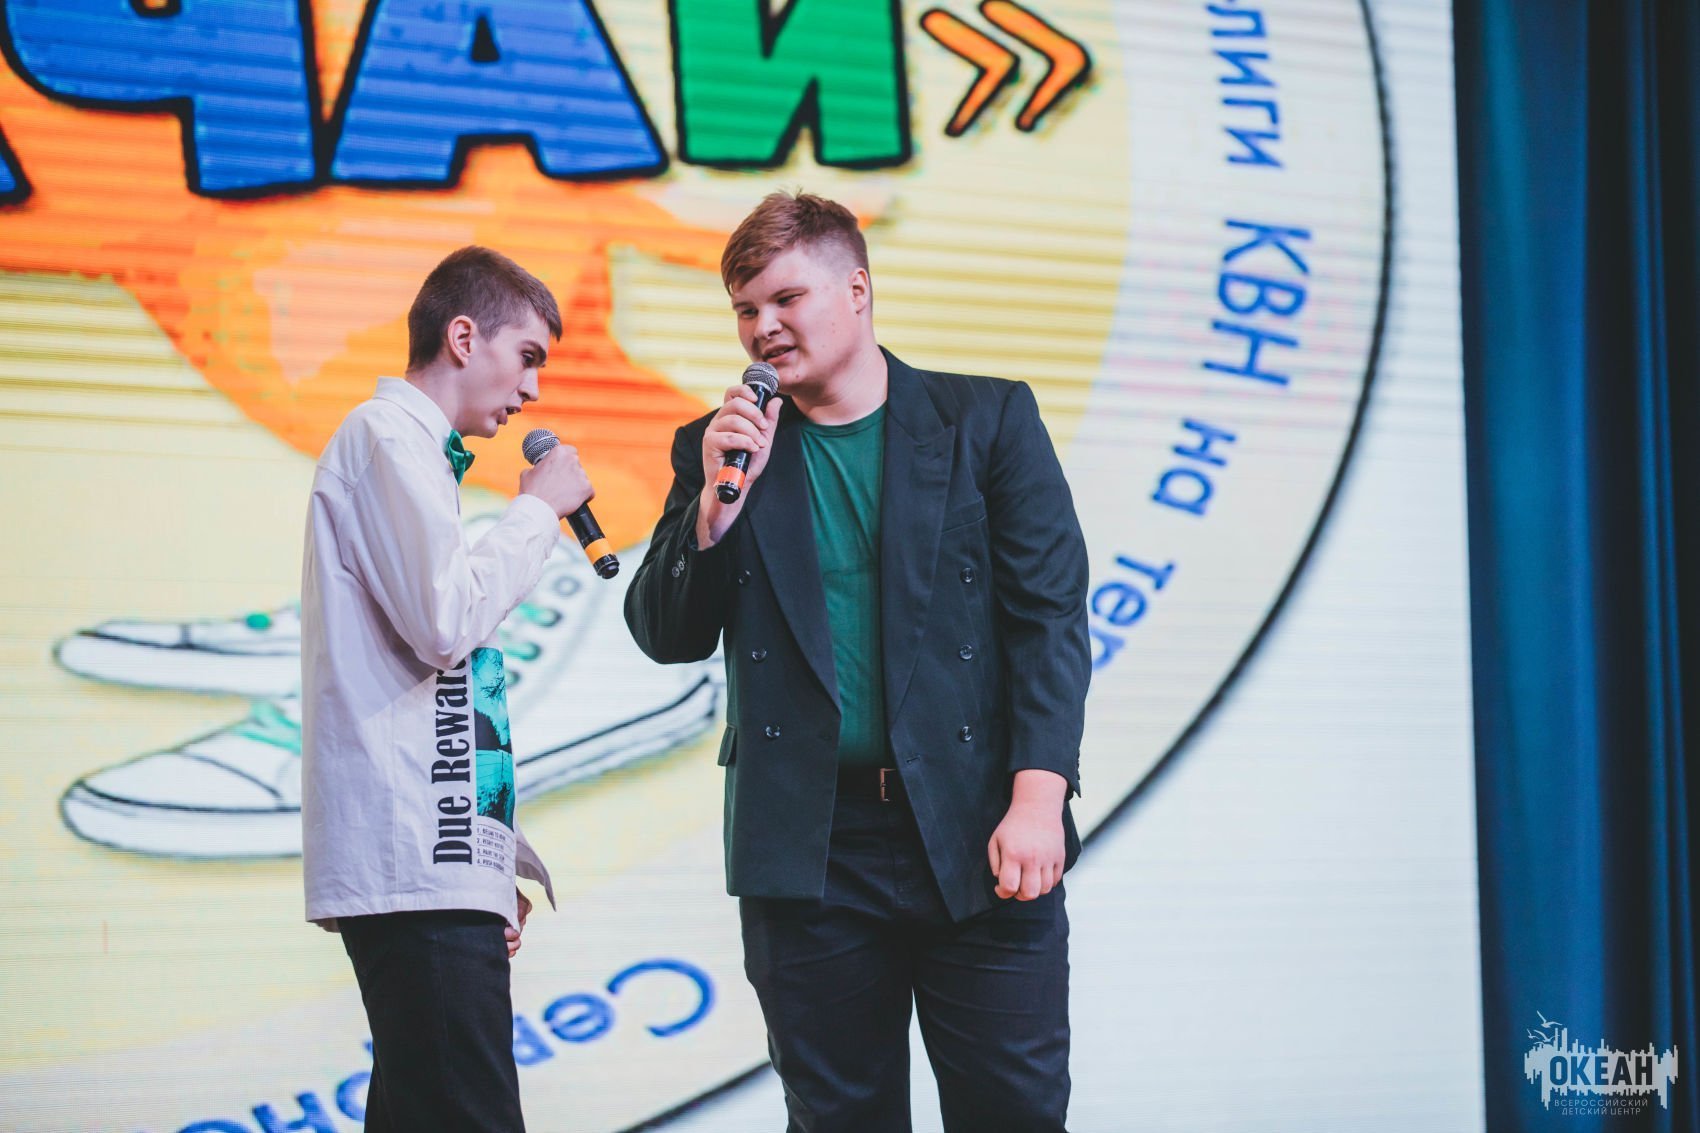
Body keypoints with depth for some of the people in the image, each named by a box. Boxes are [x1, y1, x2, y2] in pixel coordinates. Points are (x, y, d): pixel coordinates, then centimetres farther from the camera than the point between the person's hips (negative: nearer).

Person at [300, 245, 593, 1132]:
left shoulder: (408, 446, 25)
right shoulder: (389, 435, -5)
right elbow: (446, 620, -19)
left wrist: (492, 862, 23)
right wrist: (538, 509, -3)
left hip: (435, 860, 10)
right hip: (417, 861, -10)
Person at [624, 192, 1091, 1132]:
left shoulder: (988, 419, 4)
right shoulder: (718, 449, 11)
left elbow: (1050, 615, -1)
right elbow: (667, 636, 7)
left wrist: (1036, 801, -12)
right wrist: (718, 499, -8)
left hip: (976, 839, -2)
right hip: (807, 850, 2)